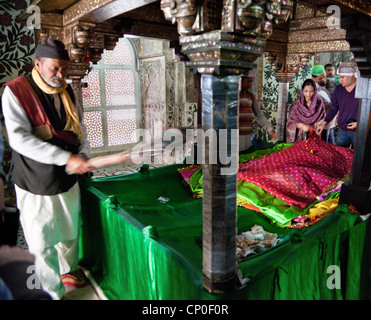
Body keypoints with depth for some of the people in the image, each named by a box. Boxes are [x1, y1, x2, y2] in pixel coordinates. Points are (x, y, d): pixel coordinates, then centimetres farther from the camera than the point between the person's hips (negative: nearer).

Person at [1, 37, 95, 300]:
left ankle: (69, 270, 47)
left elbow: (80, 127, 13)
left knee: (70, 232, 21)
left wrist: (83, 155, -5)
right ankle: (55, 293, 27)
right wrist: (66, 158, -29)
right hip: (36, 186, -5)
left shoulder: (66, 91, 4)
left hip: (68, 180, 6)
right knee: (44, 243, 6)